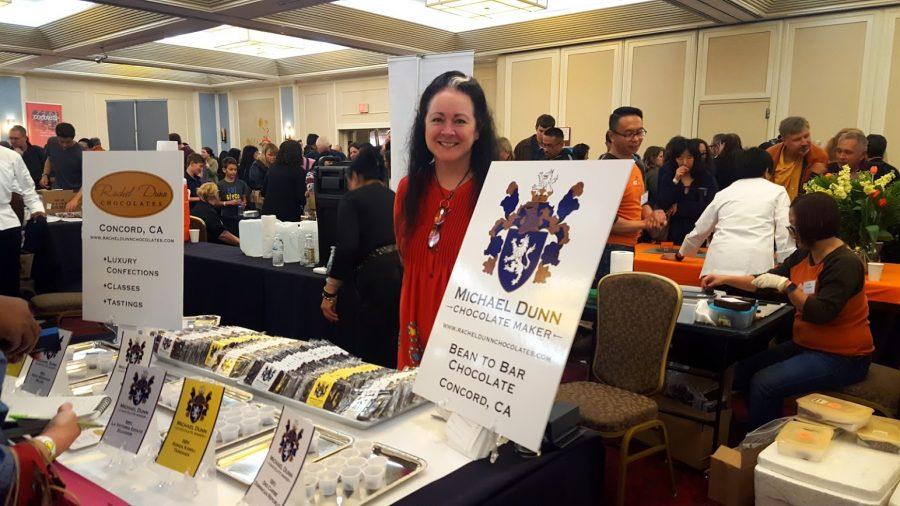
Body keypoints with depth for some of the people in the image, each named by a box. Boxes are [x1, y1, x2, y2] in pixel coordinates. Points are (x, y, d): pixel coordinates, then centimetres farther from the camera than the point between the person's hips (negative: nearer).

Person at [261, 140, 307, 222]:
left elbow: (263, 193, 12)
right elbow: (301, 198, -11)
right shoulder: (299, 171, -9)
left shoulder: (272, 168, 5)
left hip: (269, 211, 5)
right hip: (289, 214, -5)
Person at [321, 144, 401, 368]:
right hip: (405, 273, 6)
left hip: (379, 278, -6)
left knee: (371, 354, 3)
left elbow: (347, 247, -9)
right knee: (397, 354, 16)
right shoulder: (395, 197, 21)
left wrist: (329, 292, -6)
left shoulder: (352, 199, 5)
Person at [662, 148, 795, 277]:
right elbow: (784, 235, 5)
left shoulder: (724, 193, 23)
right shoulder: (777, 191, 15)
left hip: (719, 263, 3)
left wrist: (680, 255, 44)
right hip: (755, 265, -3)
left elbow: (699, 230, 30)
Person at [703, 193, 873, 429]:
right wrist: (725, 279, 12)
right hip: (806, 346, 8)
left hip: (840, 358, -8)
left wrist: (785, 285, -30)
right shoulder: (803, 255, 5)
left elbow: (821, 313, -30)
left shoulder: (845, 264, -19)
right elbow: (765, 281, 17)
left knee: (765, 383, -22)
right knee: (742, 370, 0)